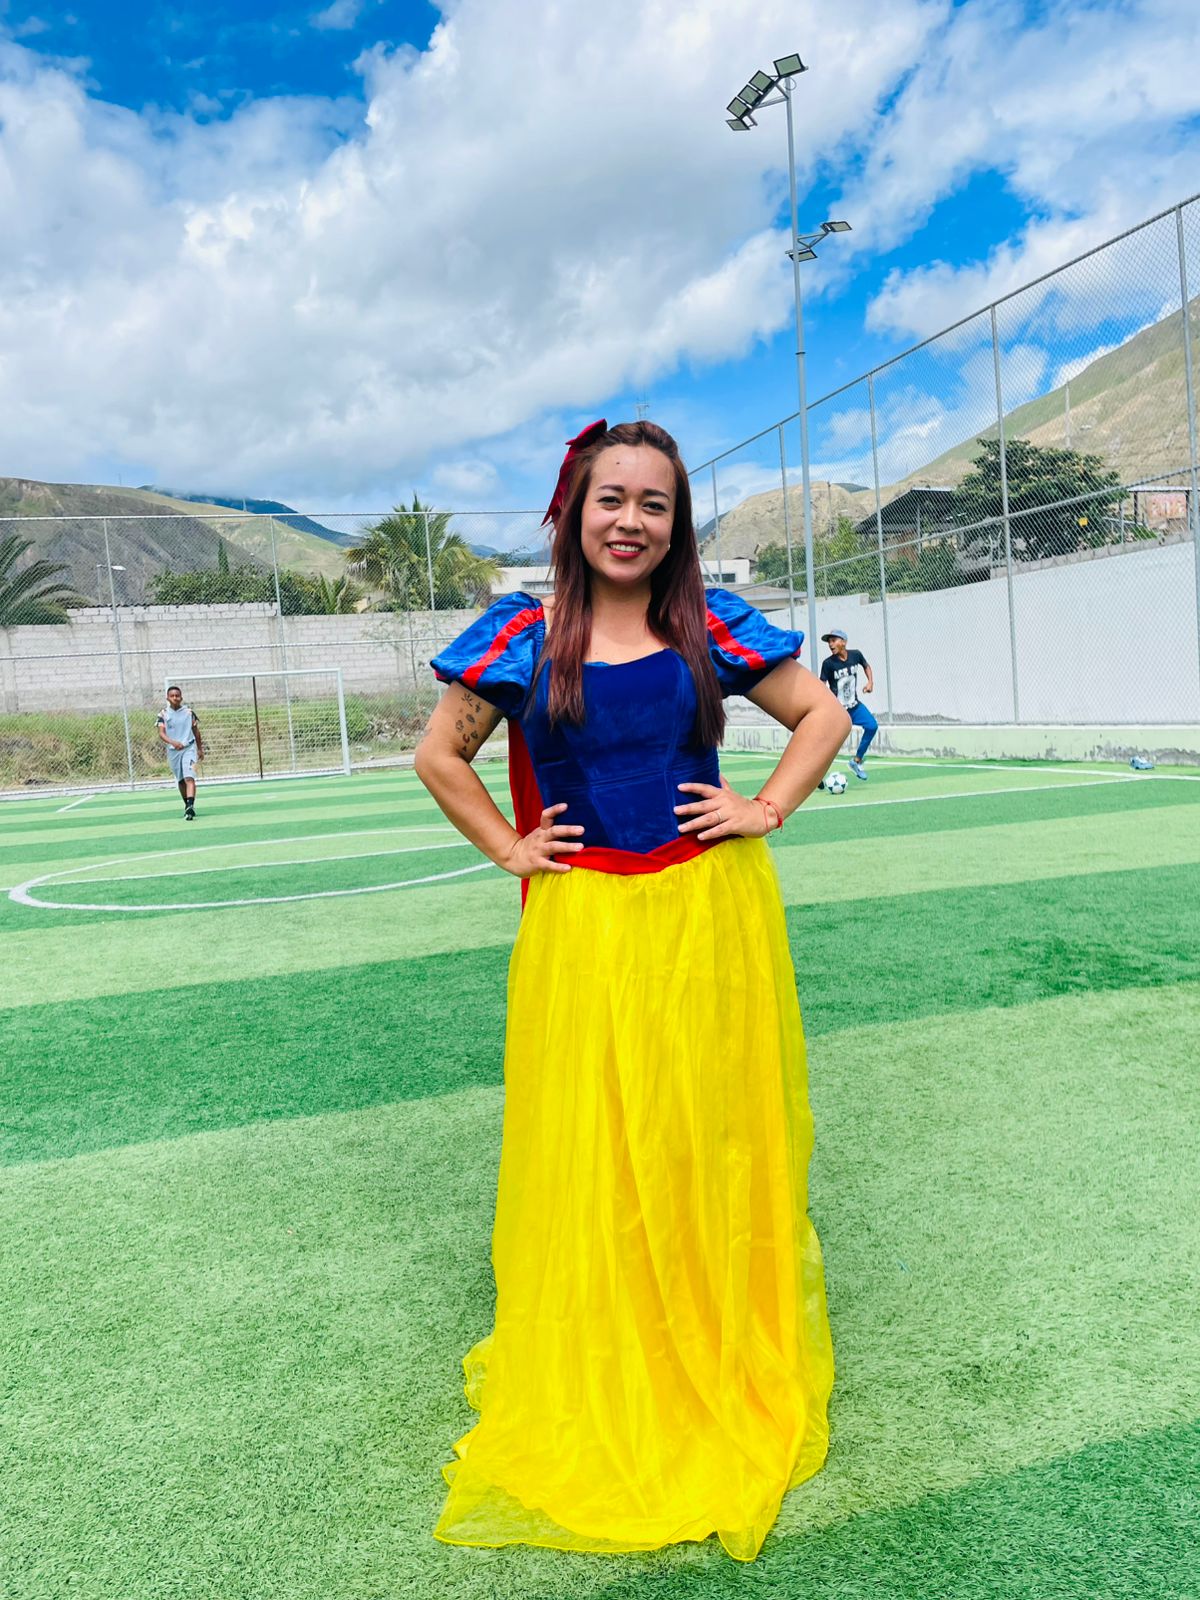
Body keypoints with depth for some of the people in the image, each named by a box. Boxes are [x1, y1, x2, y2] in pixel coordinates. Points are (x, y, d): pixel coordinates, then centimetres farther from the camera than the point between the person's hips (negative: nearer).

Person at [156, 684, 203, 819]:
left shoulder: (188, 711, 2)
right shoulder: (164, 713, -2)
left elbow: (195, 730, 13)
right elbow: (161, 733, -12)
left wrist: (200, 749, 17)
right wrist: (173, 742, -32)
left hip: (189, 748, -2)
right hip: (173, 751, 2)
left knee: (189, 777, -20)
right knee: (181, 780, 13)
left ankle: (190, 806, -32)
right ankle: (187, 805, 31)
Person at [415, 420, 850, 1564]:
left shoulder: (710, 627, 0)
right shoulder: (522, 637, -1)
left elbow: (824, 714, 11)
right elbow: (438, 756, 10)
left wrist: (766, 809, -1)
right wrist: (506, 846, 1)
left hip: (710, 919, 1)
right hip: (583, 928, 0)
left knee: (706, 1141, 11)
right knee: (589, 1154, 7)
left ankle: (724, 1362, 34)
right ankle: (592, 1382, 29)